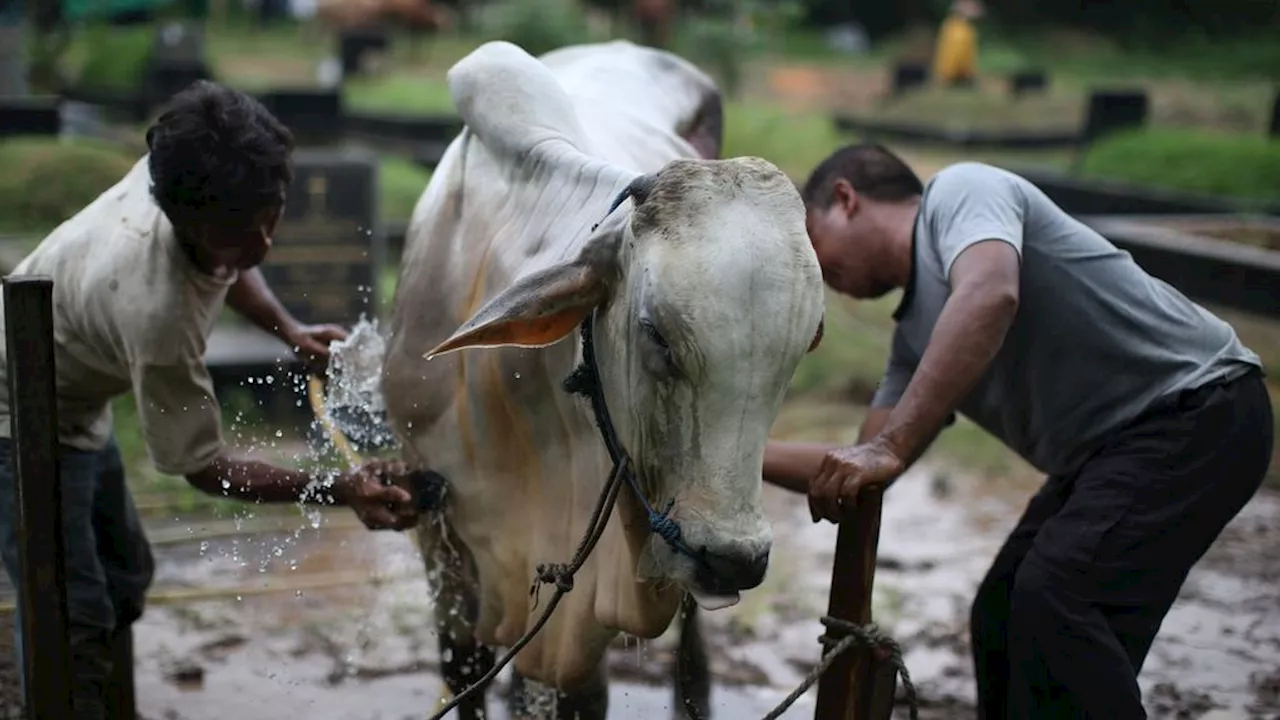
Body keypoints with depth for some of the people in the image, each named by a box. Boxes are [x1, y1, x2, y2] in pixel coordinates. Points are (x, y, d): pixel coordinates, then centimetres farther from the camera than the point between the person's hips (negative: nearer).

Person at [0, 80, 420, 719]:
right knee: (74, 618, -14)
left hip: (76, 406, 9)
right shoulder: (158, 314, -42)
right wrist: (341, 492, -33)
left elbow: (227, 265, 9)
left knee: (123, 578, 20)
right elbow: (203, 467, -28)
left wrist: (288, 330, -7)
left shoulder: (186, 174, -18)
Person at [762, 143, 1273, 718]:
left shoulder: (959, 191, -8)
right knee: (1002, 618, 11)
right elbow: (855, 475, 17)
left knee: (1054, 602, -23)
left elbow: (991, 294, -30)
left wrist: (890, 446, -34)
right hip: (1109, 448, 10)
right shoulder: (915, 336, 15)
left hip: (1201, 410, -10)